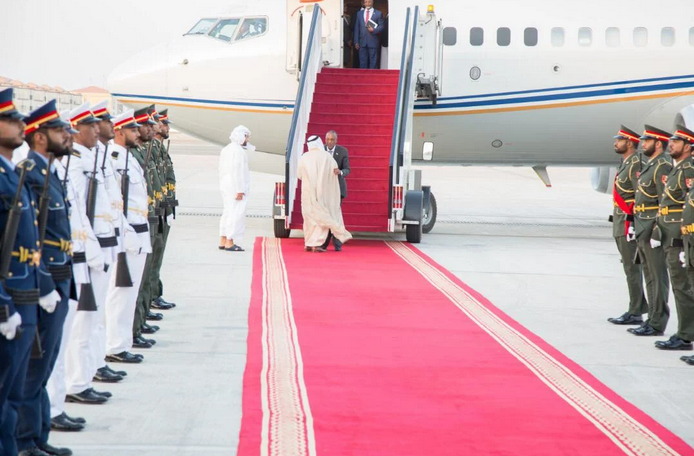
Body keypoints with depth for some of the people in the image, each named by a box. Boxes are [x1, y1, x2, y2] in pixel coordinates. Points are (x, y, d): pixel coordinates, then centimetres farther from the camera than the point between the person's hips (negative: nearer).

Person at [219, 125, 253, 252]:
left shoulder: (225, 150, 18)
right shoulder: (238, 150, -13)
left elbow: (222, 170, 19)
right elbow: (237, 171, -20)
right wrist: (240, 190, -19)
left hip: (225, 185, 10)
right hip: (236, 187, -10)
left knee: (228, 212, 15)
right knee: (236, 214, -8)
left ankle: (222, 241, 17)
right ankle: (230, 243, -9)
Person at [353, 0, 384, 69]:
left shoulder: (378, 14, 5)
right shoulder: (359, 13, 13)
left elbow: (381, 27, 4)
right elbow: (356, 28, 11)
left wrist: (374, 30, -16)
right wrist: (356, 42, 4)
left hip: (373, 42, -2)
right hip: (362, 42, 3)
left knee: (373, 62, -1)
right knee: (362, 62, 3)